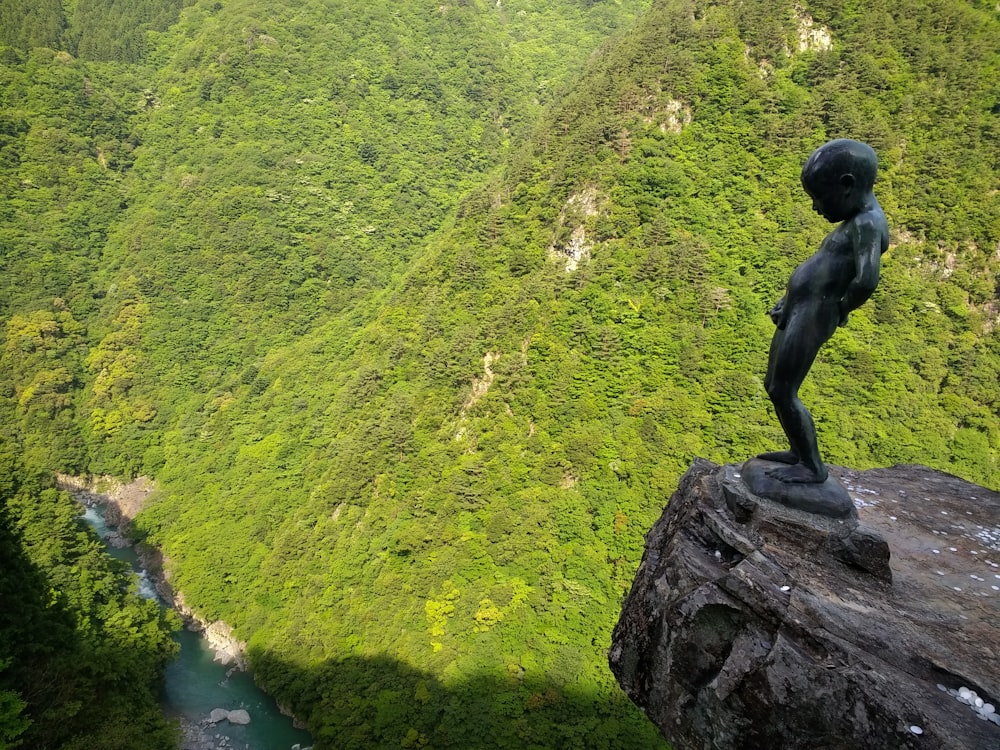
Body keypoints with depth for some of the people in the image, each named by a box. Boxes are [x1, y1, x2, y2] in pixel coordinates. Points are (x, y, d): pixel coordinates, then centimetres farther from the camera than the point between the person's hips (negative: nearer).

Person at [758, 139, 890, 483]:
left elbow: (867, 280, -32)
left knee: (784, 393, -4)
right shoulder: (858, 222, 15)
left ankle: (813, 467, 9)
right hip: (797, 313, 10)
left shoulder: (868, 224, -16)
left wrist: (839, 310, -15)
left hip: (811, 317, -10)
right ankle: (799, 451, 30)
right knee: (773, 386, 18)